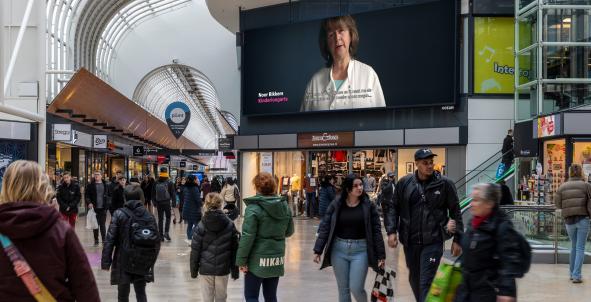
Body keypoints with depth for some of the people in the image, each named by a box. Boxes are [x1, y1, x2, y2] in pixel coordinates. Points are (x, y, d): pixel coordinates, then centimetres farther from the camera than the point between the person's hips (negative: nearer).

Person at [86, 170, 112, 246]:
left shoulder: (105, 185, 6)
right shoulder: (90, 185, 2)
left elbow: (109, 195, 12)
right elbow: (86, 195, 3)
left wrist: (107, 204, 1)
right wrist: (89, 203, -13)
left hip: (103, 208, 0)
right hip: (94, 208, 0)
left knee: (102, 224, 2)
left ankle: (103, 239, 9)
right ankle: (96, 240, 13)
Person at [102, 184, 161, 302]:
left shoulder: (119, 214, -8)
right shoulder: (149, 215, 0)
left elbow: (110, 239, -12)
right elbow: (157, 241, 0)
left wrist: (106, 261, -7)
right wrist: (151, 260, 11)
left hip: (124, 261, -3)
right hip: (143, 262, 3)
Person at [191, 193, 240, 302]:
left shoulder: (201, 226, -6)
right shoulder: (229, 225, -2)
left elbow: (195, 250, -4)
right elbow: (234, 249, 1)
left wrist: (193, 269, 6)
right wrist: (235, 269, 8)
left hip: (206, 268, -1)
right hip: (223, 268, 1)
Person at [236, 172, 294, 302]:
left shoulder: (253, 208, -14)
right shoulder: (284, 205, 3)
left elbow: (247, 237, -17)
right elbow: (289, 231, 13)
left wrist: (241, 260, -11)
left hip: (257, 260, -5)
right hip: (277, 258, 5)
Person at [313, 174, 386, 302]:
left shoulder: (369, 205, -3)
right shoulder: (336, 205, -1)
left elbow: (376, 230, -2)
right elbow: (325, 227, 0)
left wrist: (381, 255, -4)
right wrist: (318, 250, -5)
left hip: (360, 250, -2)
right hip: (339, 250, 2)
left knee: (356, 288, -7)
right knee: (343, 289, 10)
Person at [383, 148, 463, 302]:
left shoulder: (444, 184, -4)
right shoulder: (405, 183, 1)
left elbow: (455, 212, 1)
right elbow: (393, 207, 8)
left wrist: (457, 239, 1)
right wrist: (391, 231, -3)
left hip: (433, 241, -3)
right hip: (410, 241, 4)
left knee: (426, 283, -8)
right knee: (414, 280, 18)